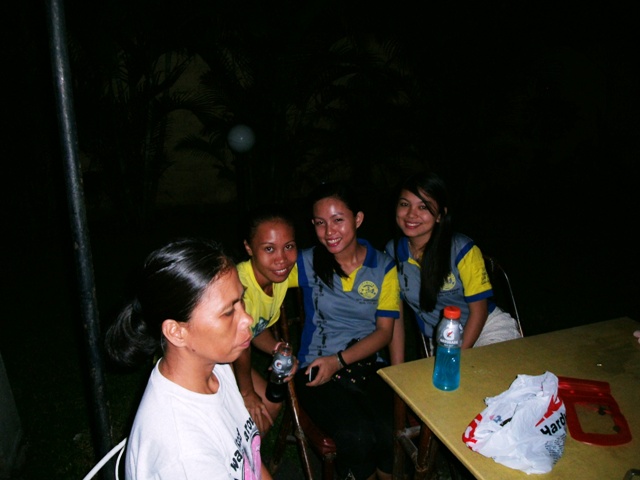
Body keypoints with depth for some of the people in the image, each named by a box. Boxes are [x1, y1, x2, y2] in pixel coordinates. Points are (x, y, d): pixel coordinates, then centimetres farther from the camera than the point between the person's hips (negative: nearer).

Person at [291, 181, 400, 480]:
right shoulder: (306, 263, 0)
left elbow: (384, 331, 3)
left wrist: (338, 360, -10)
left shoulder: (383, 267, 3)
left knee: (390, 434, -25)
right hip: (318, 372, -1)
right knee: (358, 436, -26)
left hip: (369, 366, 2)